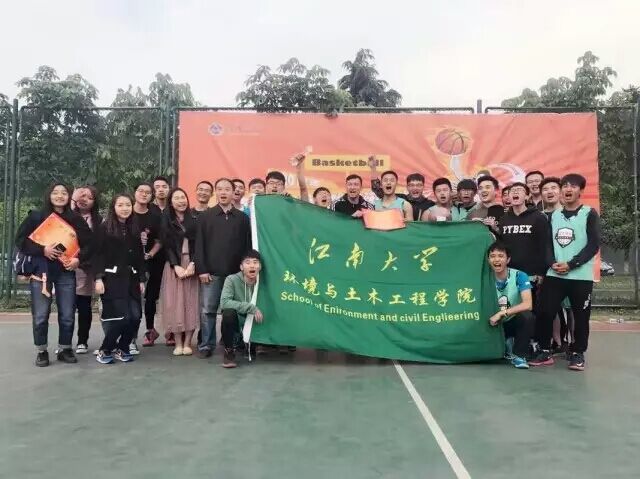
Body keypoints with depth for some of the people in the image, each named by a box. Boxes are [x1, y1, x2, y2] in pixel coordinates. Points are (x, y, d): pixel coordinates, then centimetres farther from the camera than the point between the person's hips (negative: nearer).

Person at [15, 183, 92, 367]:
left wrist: (79, 259, -9)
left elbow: (88, 243, 8)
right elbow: (20, 240, -2)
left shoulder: (76, 219, 9)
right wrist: (42, 250, -15)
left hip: (66, 272, 2)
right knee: (40, 315, 0)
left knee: (67, 314, 4)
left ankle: (65, 349, 18)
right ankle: (41, 351, 13)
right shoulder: (36, 216, 3)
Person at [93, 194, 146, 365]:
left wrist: (141, 279, 11)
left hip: (131, 279, 5)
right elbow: (98, 255, -4)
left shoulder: (134, 230, 14)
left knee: (135, 316, -5)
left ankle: (121, 348, 16)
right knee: (121, 317, -12)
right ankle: (104, 350, 9)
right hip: (112, 278, -5)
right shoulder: (104, 228, 0)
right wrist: (98, 278, -12)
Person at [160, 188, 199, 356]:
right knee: (175, 303, -3)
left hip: (192, 264, 0)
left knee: (191, 303, -3)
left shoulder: (194, 220, 8)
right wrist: (177, 266, -12)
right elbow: (166, 246, 0)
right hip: (173, 266, 0)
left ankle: (187, 343, 2)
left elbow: (198, 244, 1)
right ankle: (178, 343, 3)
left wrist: (192, 264, -13)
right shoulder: (166, 221, 8)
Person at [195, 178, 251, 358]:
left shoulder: (242, 218, 8)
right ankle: (206, 345, 12)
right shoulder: (205, 216, 7)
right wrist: (201, 269, -6)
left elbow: (248, 245, 6)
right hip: (211, 272, 0)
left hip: (235, 272, 0)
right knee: (208, 309, 3)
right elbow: (199, 245, 2)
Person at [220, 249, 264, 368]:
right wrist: (251, 308, -31)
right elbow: (224, 302, -30)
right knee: (229, 312, -34)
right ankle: (229, 351, -11)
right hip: (236, 320, -4)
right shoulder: (232, 280, -16)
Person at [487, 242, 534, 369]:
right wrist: (489, 318, -21)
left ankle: (518, 355, -12)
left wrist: (501, 313, -30)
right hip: (495, 324, 3)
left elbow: (528, 304, -26)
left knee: (527, 316, -34)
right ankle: (506, 345, 11)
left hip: (514, 321, -3)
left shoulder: (519, 276, -14)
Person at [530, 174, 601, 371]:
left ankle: (577, 353, 19)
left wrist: (570, 264, -14)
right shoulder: (554, 215, 12)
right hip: (554, 274, 3)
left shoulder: (589, 214, 0)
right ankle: (545, 352, 10)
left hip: (580, 276, -3)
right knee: (544, 312, -4)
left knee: (580, 316, 3)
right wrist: (553, 263, -7)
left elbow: (593, 245, -7)